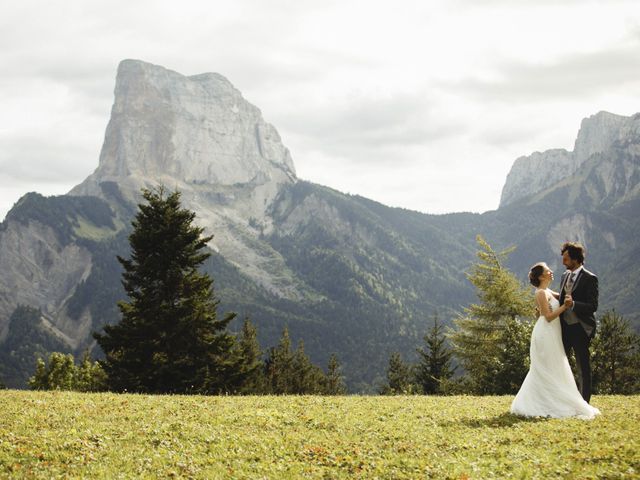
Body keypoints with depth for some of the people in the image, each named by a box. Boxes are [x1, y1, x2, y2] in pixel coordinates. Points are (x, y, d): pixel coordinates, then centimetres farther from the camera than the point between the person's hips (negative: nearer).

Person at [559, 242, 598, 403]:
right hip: (564, 327, 7)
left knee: (583, 368, 3)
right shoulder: (565, 276, 11)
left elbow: (593, 306, -18)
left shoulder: (589, 279, -13)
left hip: (580, 329, -7)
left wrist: (573, 304, -32)